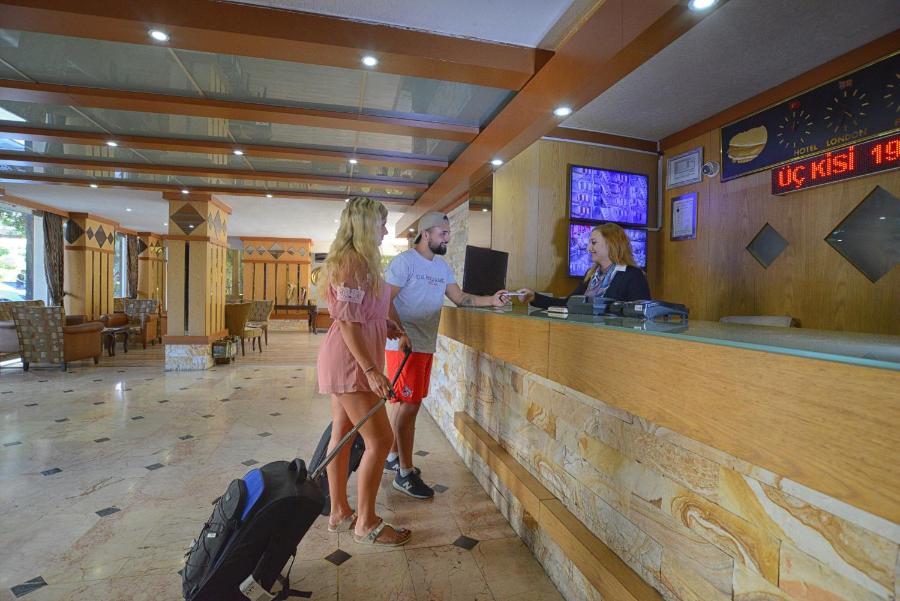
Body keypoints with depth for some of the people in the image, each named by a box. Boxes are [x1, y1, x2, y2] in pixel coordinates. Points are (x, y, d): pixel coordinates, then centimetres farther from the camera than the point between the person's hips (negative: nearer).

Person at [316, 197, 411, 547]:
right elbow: (347, 322, -21)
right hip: (350, 361, -10)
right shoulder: (352, 262, -17)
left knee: (343, 434, 16)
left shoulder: (355, 260, 13)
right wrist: (371, 370, -23)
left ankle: (339, 512, 30)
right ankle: (366, 523, 14)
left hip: (347, 360, 10)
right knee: (379, 439, -2)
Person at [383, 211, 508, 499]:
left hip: (426, 345, 8)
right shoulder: (404, 261, -10)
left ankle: (392, 457, 30)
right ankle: (405, 473, 7)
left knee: (405, 403, 15)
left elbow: (460, 298, 7)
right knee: (410, 405, -5)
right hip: (404, 345, -8)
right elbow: (385, 301, -15)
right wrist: (401, 333, -25)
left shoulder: (442, 266, 13)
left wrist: (491, 301, -7)